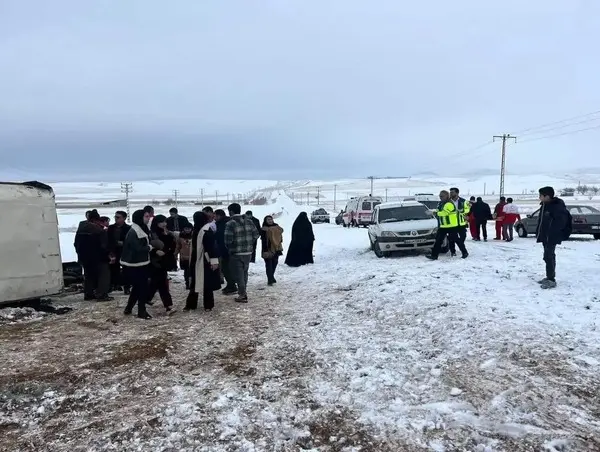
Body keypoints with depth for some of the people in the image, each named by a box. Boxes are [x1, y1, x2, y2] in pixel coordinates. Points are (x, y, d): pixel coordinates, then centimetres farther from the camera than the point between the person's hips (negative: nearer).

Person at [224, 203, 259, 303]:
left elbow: (228, 240, -17)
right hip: (248, 252, 6)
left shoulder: (230, 224, -14)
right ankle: (243, 291, 34)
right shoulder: (249, 221, 3)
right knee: (245, 272, 21)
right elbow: (256, 235, 4)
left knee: (239, 274, 5)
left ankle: (242, 295, 9)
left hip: (236, 253, -6)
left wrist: (229, 249, 2)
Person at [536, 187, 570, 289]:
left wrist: (552, 234, -23)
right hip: (545, 236, 10)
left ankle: (551, 280, -9)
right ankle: (549, 277, 26)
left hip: (552, 237, -10)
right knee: (549, 256, 16)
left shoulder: (557, 207, -17)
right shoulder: (545, 205, 11)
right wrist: (538, 232, 15)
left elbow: (561, 222, -22)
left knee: (548, 256, -12)